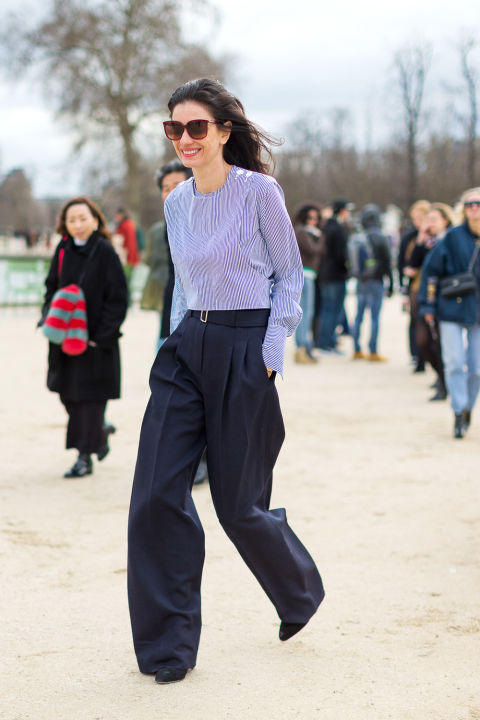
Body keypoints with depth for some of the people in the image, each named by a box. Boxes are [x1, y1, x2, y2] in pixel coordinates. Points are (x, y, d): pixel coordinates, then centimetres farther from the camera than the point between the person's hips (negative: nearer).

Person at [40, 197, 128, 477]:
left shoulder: (105, 252, -11)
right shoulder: (63, 251, 4)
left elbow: (118, 298, -10)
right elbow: (52, 287, 14)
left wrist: (100, 335, -14)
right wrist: (49, 317, -3)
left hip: (96, 339, -5)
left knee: (90, 396, -1)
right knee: (67, 393, 11)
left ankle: (85, 458, 8)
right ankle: (101, 430, 35)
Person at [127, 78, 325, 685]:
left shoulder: (260, 191, -7)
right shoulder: (176, 203, 10)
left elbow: (290, 275, -3)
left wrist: (270, 353, -10)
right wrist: (178, 340, 13)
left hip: (245, 349, -5)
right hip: (187, 348, 5)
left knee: (239, 504, 2)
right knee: (156, 493, -6)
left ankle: (300, 590, 33)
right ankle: (169, 643, 5)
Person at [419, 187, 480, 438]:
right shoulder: (453, 237, -3)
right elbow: (431, 269, 2)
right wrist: (428, 305, -1)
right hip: (452, 310, -1)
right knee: (454, 364, -7)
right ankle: (459, 413, 0)